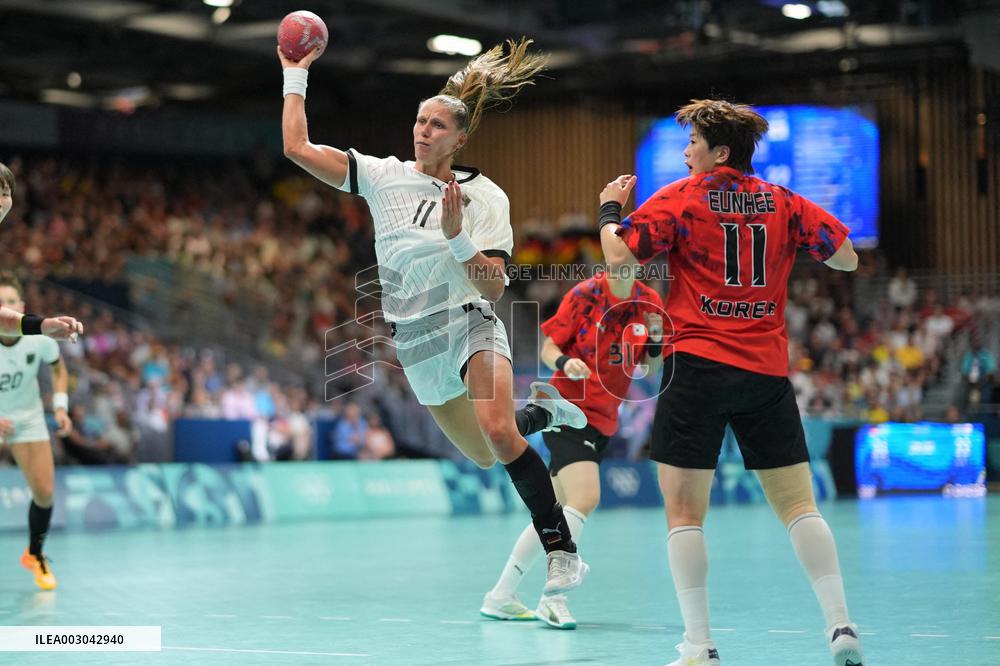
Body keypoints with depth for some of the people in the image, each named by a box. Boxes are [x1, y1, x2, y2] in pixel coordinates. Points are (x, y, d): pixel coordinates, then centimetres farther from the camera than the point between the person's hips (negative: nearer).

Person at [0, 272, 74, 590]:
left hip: (28, 418, 3)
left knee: (44, 492, 1)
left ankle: (35, 553, 28)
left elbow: (58, 369, 4)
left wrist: (60, 407, -8)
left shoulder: (40, 340, -20)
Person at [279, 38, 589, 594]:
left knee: (498, 431, -30)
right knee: (483, 456, 15)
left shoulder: (486, 198, -7)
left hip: (471, 325, -4)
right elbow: (296, 148, -7)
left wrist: (457, 236, -26)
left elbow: (493, 287, -13)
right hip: (415, 341, 4)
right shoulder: (384, 176, -1)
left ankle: (562, 550, -25)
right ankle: (544, 409, 47)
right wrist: (295, 77, -5)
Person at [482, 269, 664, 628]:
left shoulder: (649, 303, 4)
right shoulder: (585, 294, -9)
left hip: (602, 421, 6)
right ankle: (552, 597, -18)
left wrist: (655, 340, -11)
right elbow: (548, 347, -4)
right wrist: (564, 363, -25)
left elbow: (650, 370, 9)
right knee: (586, 497, -24)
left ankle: (500, 597, 21)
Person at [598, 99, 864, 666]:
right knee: (798, 504, 8)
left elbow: (619, 254, -7)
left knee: (685, 512, 2)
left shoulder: (680, 198, -1)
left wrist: (611, 208, 12)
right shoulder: (783, 202, 10)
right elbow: (847, 258, 13)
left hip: (701, 365, -3)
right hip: (769, 371, 4)